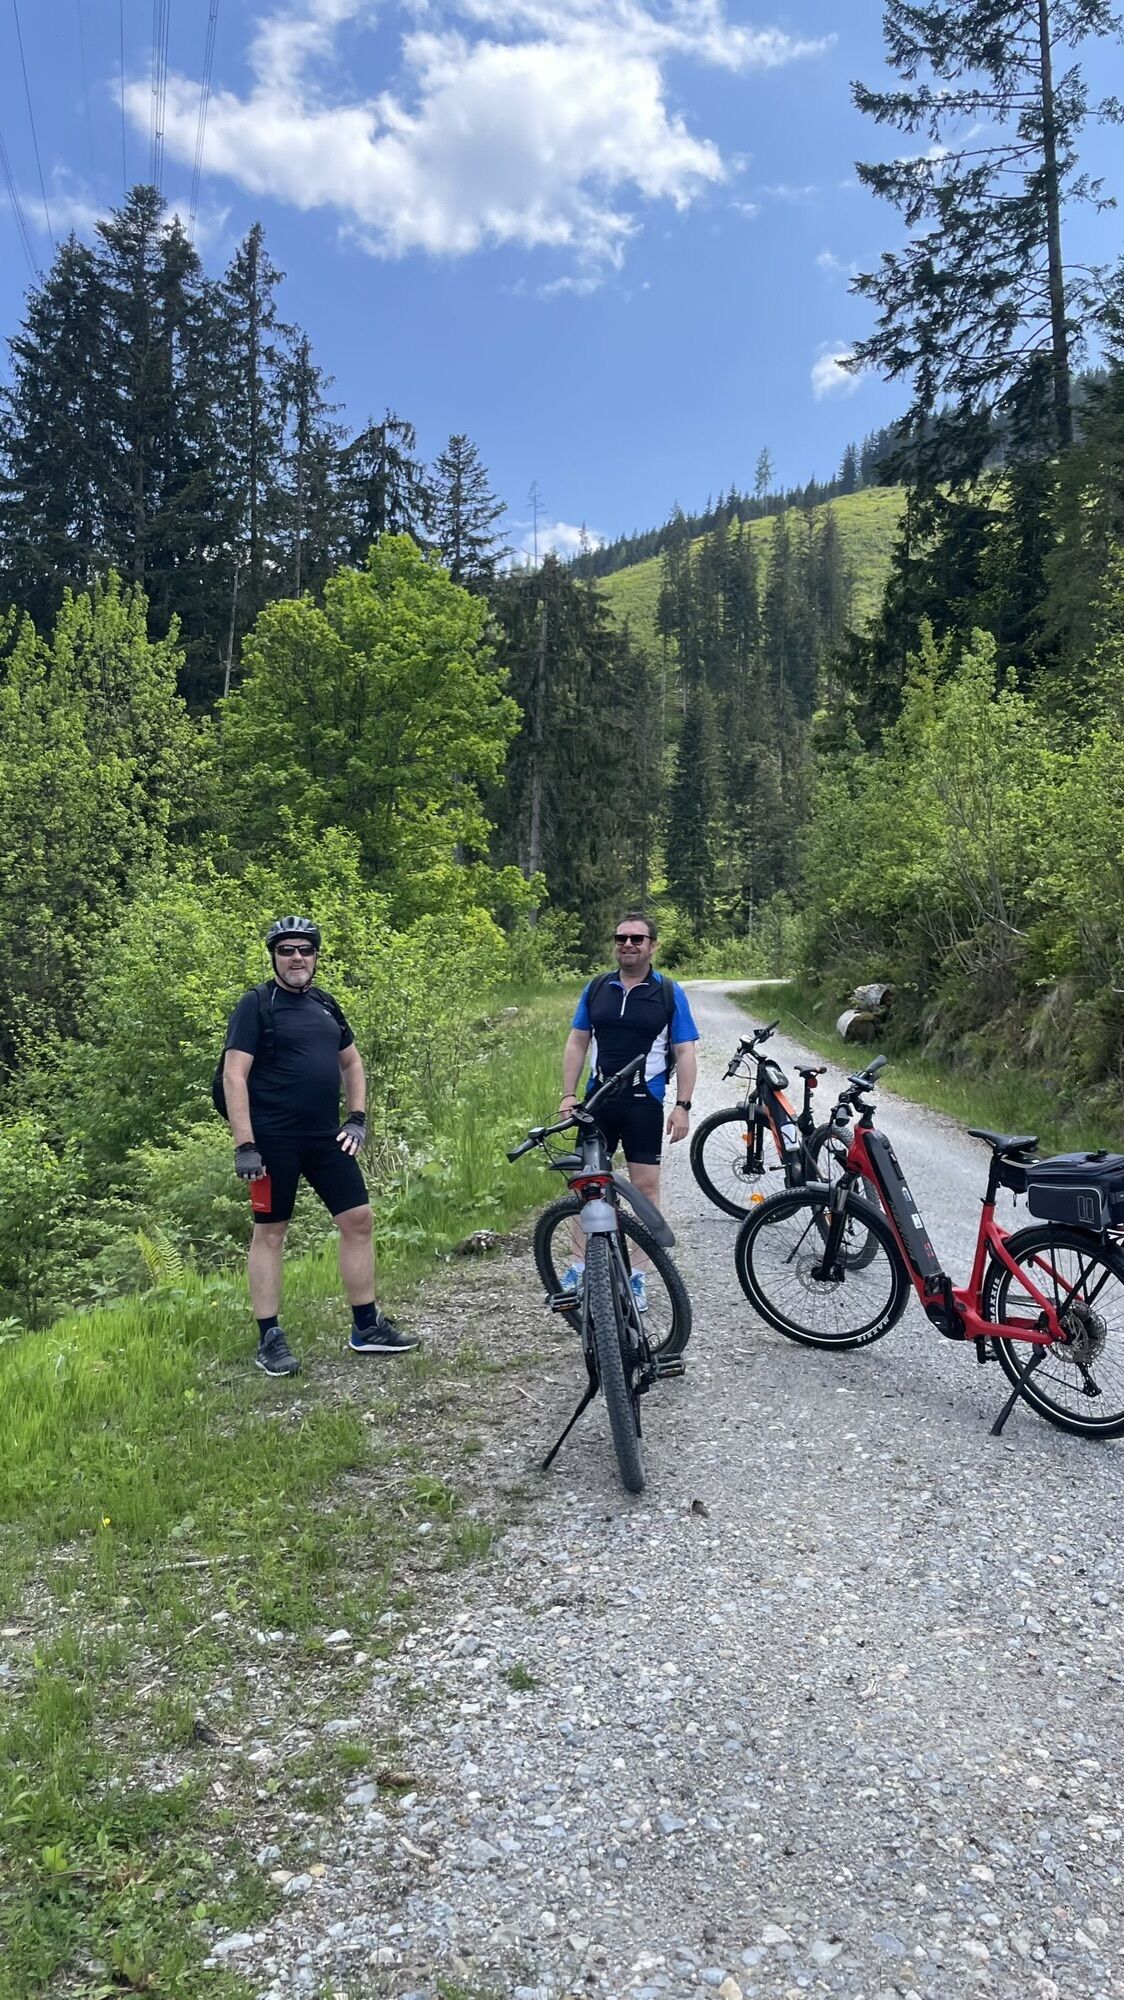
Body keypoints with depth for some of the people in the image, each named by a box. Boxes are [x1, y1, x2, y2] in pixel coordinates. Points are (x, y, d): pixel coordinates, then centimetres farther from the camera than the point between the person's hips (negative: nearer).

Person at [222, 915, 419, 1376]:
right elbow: (234, 1076, -13)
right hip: (274, 1141, -6)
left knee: (358, 1220, 4)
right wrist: (245, 1146, -19)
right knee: (269, 1232, 4)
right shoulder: (256, 1005, -7)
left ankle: (366, 1327, 16)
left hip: (326, 1138, 6)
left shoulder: (325, 1005, 12)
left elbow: (352, 1063, 22)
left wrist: (357, 1119, 9)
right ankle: (269, 1339, 13)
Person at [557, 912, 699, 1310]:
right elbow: (577, 1041, 8)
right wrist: (568, 1094, 0)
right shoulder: (596, 988, 5)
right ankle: (580, 1265, 17)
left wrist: (682, 1105, -10)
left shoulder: (670, 993, -2)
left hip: (644, 1103, -2)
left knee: (645, 1185, 2)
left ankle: (638, 1275, 11)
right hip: (598, 1099, 2)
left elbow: (684, 1052, -2)